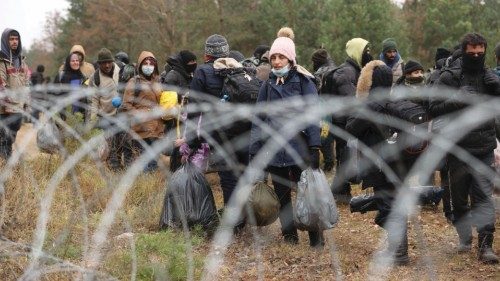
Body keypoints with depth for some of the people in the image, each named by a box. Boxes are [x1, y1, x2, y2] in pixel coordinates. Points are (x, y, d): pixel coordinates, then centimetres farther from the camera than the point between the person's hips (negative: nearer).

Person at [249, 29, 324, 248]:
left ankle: (316, 238, 5)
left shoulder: (304, 82, -2)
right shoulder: (268, 85, 10)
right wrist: (255, 149, 4)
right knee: (281, 195, 10)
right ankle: (289, 235, 21)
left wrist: (314, 146, -15)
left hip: (299, 147, -4)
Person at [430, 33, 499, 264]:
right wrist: (458, 101, -20)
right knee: (459, 197, 10)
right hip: (457, 148, -1)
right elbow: (435, 108, -5)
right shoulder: (450, 77, -2)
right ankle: (464, 237, 27)